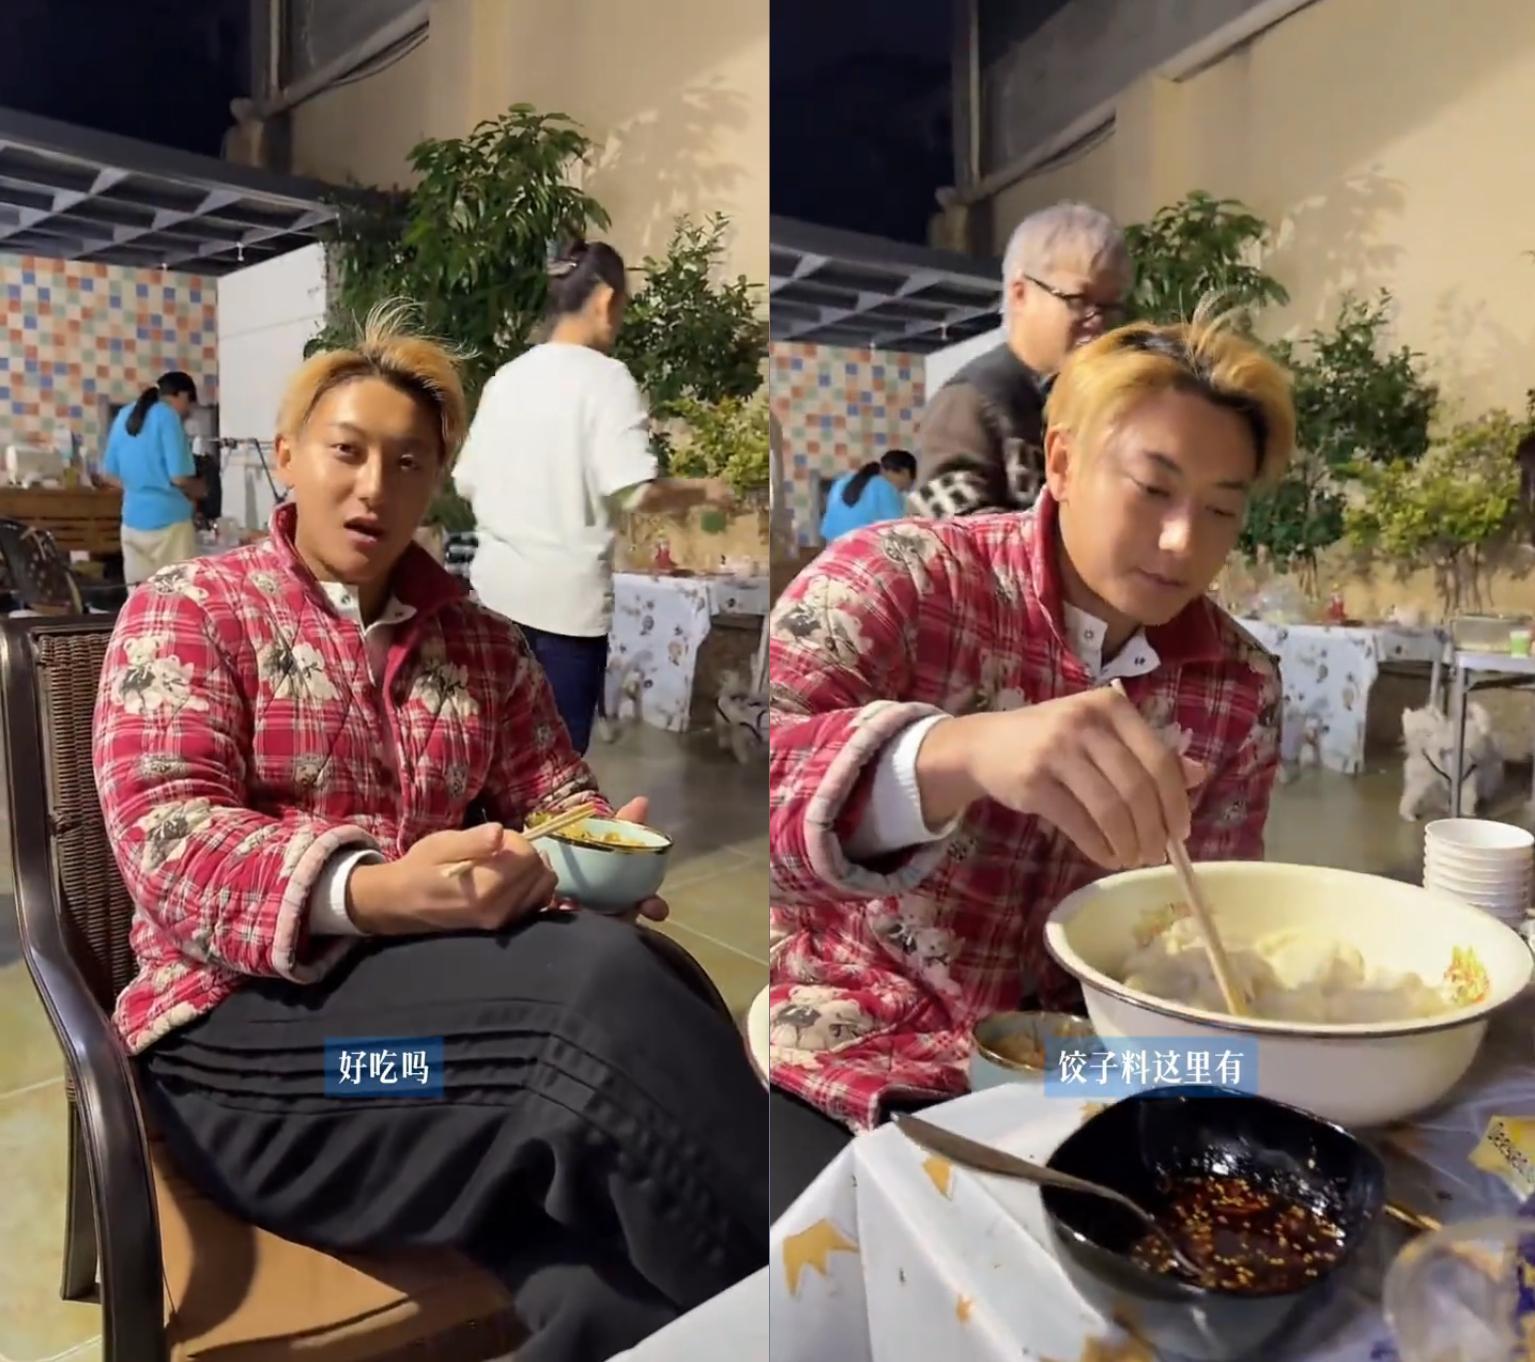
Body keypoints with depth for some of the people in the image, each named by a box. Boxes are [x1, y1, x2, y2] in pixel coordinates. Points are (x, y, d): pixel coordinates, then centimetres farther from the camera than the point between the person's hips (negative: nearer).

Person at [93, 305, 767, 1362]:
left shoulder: (484, 642, 18)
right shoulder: (186, 611, 5)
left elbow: (557, 795, 15)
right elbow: (168, 843, -8)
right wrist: (373, 894, -27)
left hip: (457, 999, 4)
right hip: (255, 1022, -3)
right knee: (599, 980, -33)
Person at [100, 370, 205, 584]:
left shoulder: (125, 416, 12)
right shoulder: (168, 417, -9)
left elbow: (107, 474, 15)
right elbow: (179, 478, -15)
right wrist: (201, 491, 4)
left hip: (132, 520, 7)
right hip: (168, 520, -7)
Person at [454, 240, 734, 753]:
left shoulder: (506, 377, 7)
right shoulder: (605, 377, -11)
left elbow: (467, 483, 9)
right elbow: (634, 491, -20)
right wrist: (702, 491, -3)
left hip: (498, 581, 6)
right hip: (568, 590, -6)